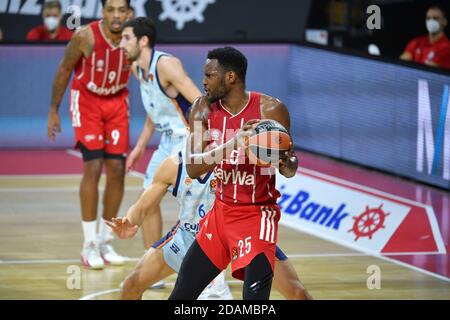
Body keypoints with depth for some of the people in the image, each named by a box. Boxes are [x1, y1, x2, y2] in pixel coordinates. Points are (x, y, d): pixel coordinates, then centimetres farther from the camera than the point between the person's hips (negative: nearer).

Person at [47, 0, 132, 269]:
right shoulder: (85, 37, -23)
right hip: (87, 101, -3)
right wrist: (54, 110, -3)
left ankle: (106, 241, 15)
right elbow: (64, 71, -8)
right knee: (93, 168, -12)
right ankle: (90, 245, -4)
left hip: (118, 101, 3)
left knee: (117, 170, 1)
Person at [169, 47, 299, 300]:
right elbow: (192, 169, -14)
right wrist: (235, 143, -29)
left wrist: (286, 164, -28)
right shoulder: (204, 109, -3)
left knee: (254, 296, -21)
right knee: (181, 296, 10)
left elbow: (290, 168, -3)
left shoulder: (270, 109, -13)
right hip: (221, 212, 5)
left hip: (257, 215, -5)